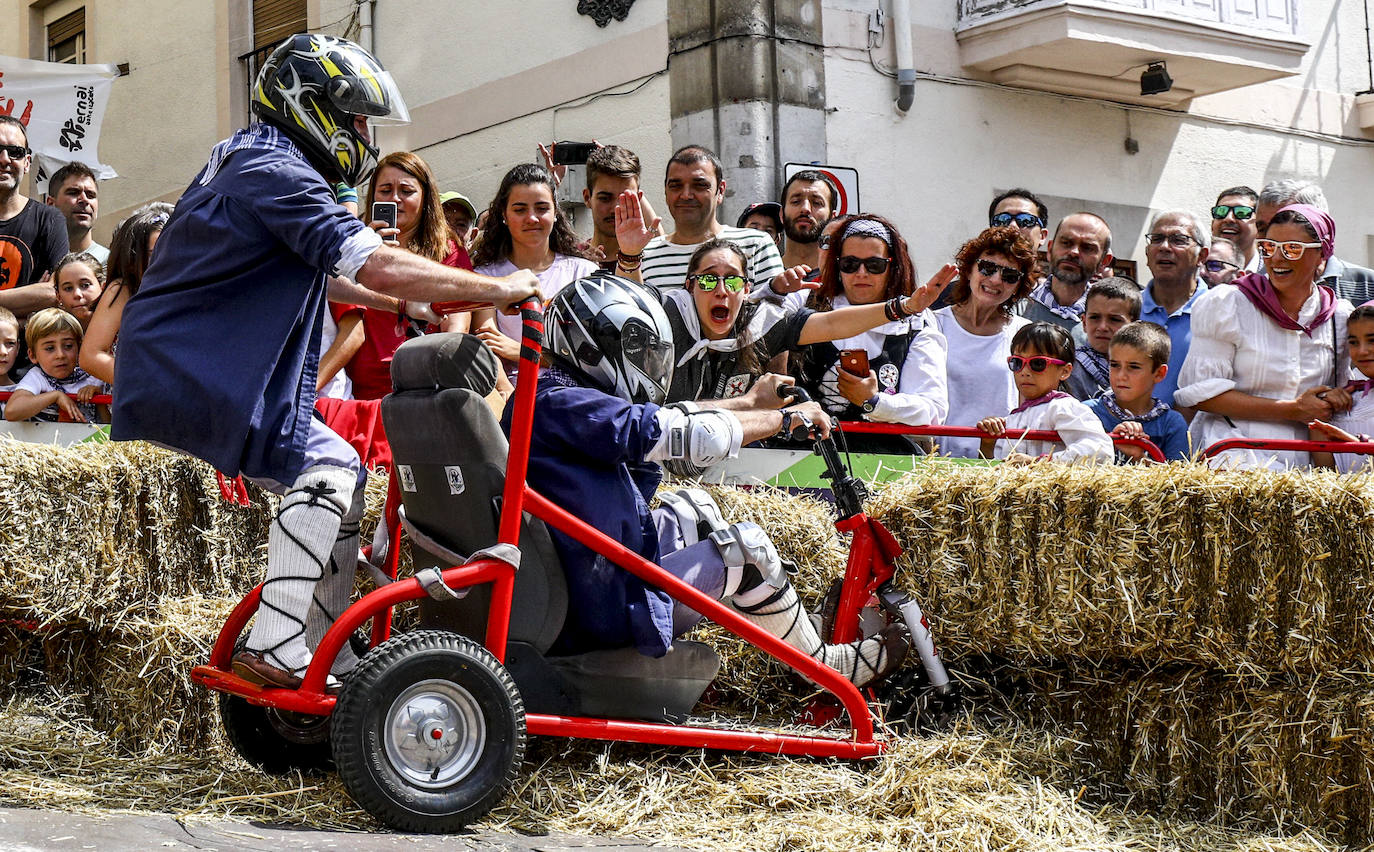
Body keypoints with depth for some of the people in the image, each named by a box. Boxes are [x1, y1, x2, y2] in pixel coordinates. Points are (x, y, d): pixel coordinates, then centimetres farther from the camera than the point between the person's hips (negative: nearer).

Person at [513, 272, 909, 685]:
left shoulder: (554, 395, 9)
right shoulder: (560, 403, -22)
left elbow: (667, 420, 20)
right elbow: (692, 435, -24)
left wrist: (751, 402, 25)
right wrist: (788, 416, -11)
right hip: (601, 612, -11)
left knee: (694, 508, 23)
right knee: (748, 548, -1)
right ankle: (825, 667, 17)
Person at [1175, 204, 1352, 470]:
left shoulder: (1339, 315, 13)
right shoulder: (1223, 304, 0)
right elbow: (1199, 391, -6)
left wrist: (1337, 398, 0)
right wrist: (1293, 410, -9)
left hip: (1303, 463, 4)